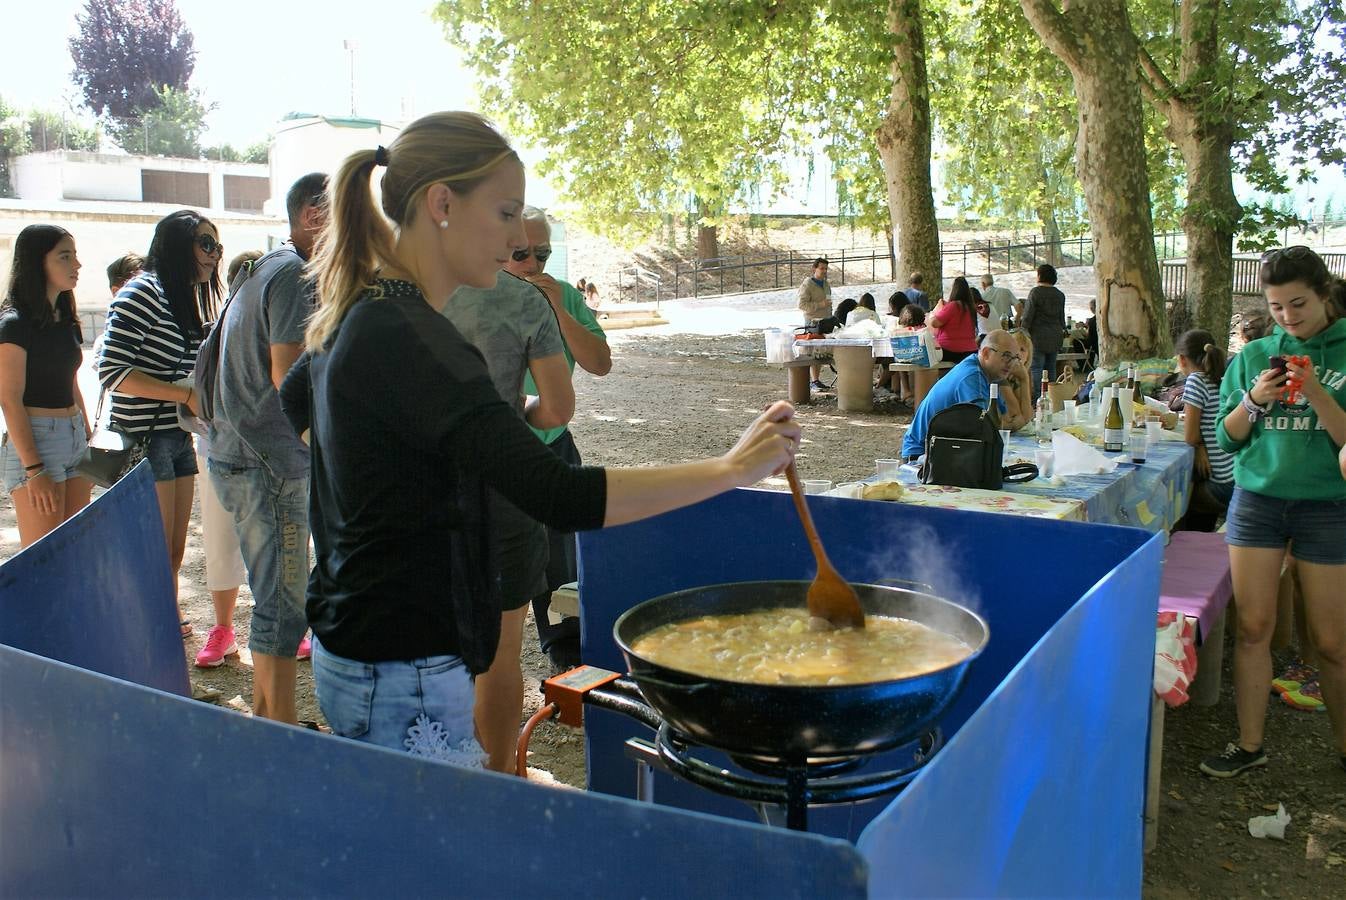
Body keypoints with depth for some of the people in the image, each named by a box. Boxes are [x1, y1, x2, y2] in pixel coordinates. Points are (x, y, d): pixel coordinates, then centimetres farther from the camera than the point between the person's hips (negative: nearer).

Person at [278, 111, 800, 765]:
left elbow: (292, 399, 30)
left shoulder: (356, 316, 7)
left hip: (353, 642, 10)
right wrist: (731, 468, -28)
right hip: (402, 679, -10)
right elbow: (561, 499, -33)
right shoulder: (408, 338, -24)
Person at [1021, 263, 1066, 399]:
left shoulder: (1035, 292, -9)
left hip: (1038, 336, -6)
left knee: (1036, 368, -7)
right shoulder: (1060, 295, 9)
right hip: (1055, 337, 6)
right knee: (1051, 369, 10)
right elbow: (1062, 318, 15)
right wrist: (1061, 330, 24)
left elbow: (1028, 315, -10)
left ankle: (1035, 399, -13)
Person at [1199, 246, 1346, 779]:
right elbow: (1227, 437, 7)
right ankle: (1249, 745, 12)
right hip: (1257, 498, 2)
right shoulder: (1254, 356, 6)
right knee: (1253, 626, 2)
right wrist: (1253, 401, -11)